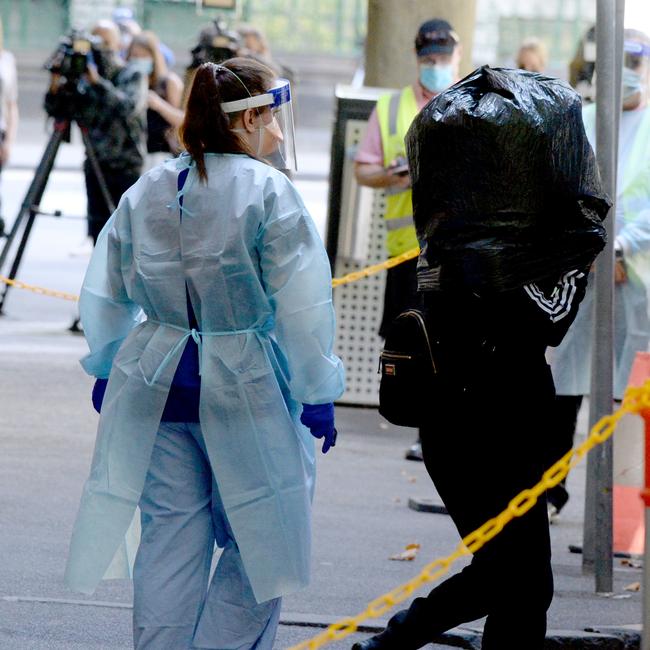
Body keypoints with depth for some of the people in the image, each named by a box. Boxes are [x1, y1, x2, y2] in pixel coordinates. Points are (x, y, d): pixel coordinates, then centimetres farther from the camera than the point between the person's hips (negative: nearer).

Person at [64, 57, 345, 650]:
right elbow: (301, 306, -11)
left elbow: (108, 295, 14)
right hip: (246, 389, -5)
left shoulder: (147, 191, 6)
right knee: (258, 544, 7)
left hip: (158, 385, 5)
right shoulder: (268, 193, -12)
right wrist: (317, 393, -4)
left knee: (170, 540, 11)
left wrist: (108, 369, 27)